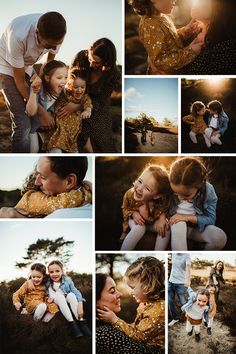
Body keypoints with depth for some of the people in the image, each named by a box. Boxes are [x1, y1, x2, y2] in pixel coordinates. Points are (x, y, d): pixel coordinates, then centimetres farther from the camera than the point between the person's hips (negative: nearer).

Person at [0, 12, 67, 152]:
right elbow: (20, 82, -27)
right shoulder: (18, 36, -39)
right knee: (23, 123, -16)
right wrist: (41, 111, -25)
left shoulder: (56, 34, -24)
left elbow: (50, 62, -1)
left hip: (28, 66, 6)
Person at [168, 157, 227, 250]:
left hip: (197, 227, 1)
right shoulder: (172, 186, -17)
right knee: (179, 224, -39)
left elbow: (211, 219, -11)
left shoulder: (208, 190, -17)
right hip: (176, 226, -1)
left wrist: (189, 217, -23)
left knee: (220, 237, -29)